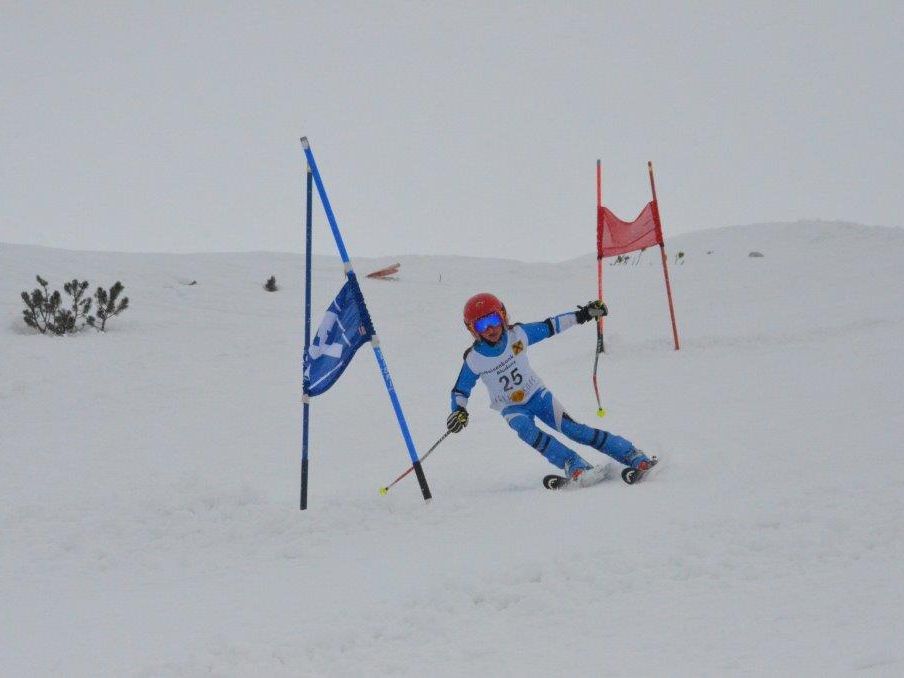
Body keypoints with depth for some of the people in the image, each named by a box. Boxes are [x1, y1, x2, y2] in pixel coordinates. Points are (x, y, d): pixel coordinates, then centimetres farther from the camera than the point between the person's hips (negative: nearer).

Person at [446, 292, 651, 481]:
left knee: (571, 428, -15)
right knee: (527, 431, -32)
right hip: (511, 407, 0)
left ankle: (630, 455, -14)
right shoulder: (474, 360, -17)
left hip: (537, 394, 0)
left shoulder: (517, 335, -14)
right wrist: (459, 411, -25)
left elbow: (550, 327, -2)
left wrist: (583, 315, -4)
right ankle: (574, 465, -34)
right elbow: (460, 391, -6)